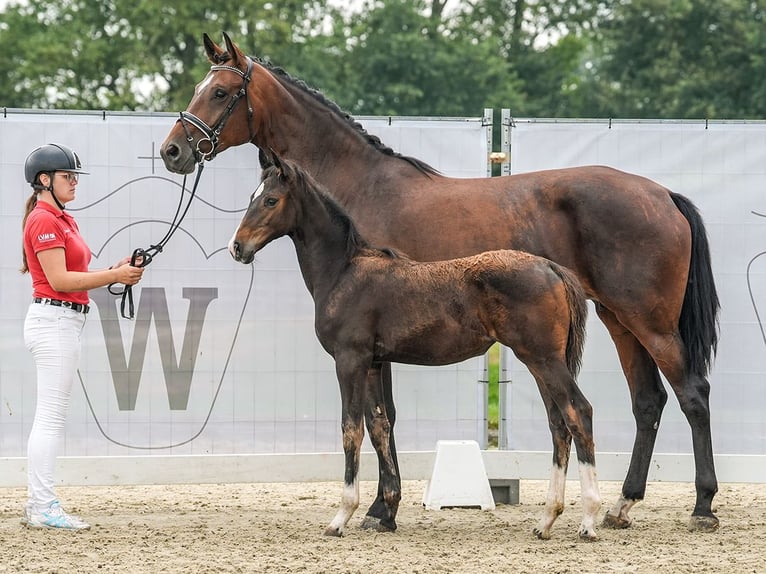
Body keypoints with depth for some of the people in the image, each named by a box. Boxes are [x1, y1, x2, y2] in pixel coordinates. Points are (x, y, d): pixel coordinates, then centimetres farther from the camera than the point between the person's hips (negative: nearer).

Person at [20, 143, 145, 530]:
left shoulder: (62, 220, 18)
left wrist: (116, 272, 3)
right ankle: (43, 508, -8)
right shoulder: (44, 220, -13)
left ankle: (38, 504, 13)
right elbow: (60, 280, -18)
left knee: (49, 419, 10)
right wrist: (114, 277, -16)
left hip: (65, 321, 10)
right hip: (53, 320, -10)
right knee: (51, 418, -9)